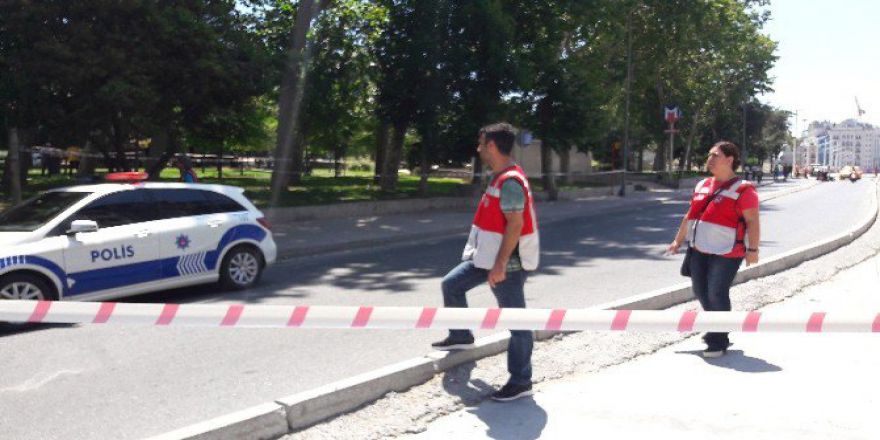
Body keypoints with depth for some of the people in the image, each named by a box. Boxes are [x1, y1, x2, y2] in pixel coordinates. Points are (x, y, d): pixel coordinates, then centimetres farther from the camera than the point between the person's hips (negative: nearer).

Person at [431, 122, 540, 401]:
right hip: (489, 256, 11)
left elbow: (515, 224, -25)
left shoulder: (510, 181, -20)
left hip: (508, 262, -11)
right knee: (451, 284, 17)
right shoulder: (500, 177, 12)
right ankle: (461, 336, 34)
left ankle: (521, 382, 7)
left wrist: (500, 264, -26)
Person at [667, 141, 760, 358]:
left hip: (726, 252, -8)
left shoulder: (742, 190, -10)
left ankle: (718, 342, 9)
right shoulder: (702, 186, 12)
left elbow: (752, 221, -14)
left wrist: (752, 249, -21)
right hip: (700, 250, 8)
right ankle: (717, 330, 34)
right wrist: (678, 240, 23)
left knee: (717, 294, -5)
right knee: (700, 291, 14)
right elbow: (690, 216, 20)